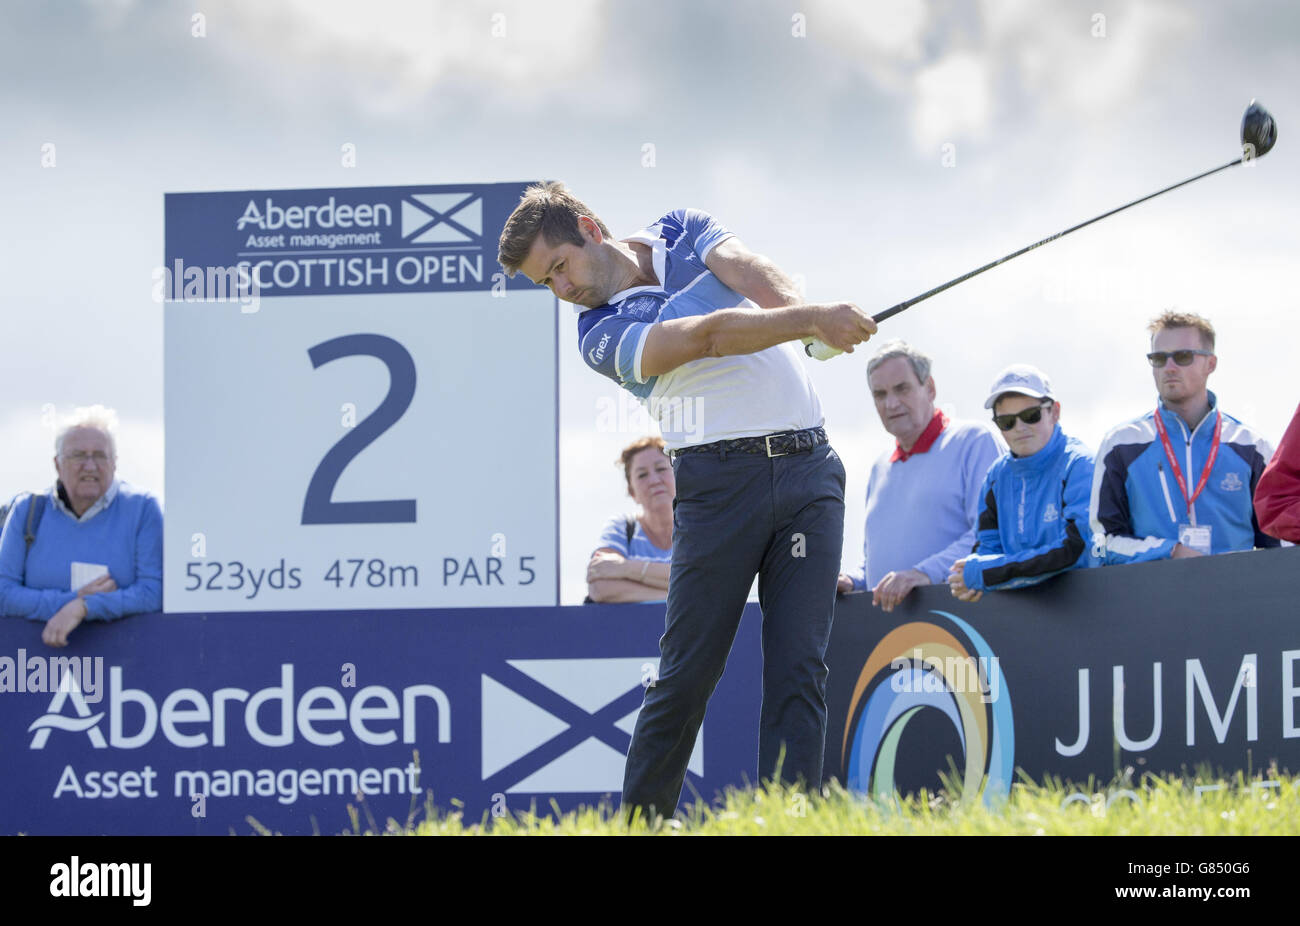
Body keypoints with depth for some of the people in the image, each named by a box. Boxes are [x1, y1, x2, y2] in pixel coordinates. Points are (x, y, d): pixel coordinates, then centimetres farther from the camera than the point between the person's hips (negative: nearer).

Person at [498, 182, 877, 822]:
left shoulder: (684, 231, 13)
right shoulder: (601, 333, -3)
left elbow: (751, 272, -7)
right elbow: (707, 336, -18)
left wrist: (809, 312, -28)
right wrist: (806, 321, -31)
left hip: (807, 465, 3)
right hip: (720, 476, -3)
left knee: (799, 668, -5)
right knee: (687, 673, -6)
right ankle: (639, 822, 3)